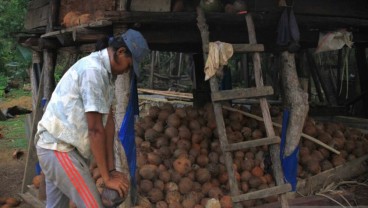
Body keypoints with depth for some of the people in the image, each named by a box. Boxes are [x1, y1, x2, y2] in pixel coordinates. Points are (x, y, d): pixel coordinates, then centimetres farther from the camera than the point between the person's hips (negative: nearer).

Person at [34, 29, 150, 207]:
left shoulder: (106, 72, 9)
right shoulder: (94, 70, -21)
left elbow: (108, 121, 5)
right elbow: (95, 129, -21)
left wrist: (111, 169, 2)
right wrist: (107, 178, -15)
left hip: (58, 145, 10)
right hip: (59, 147, -10)